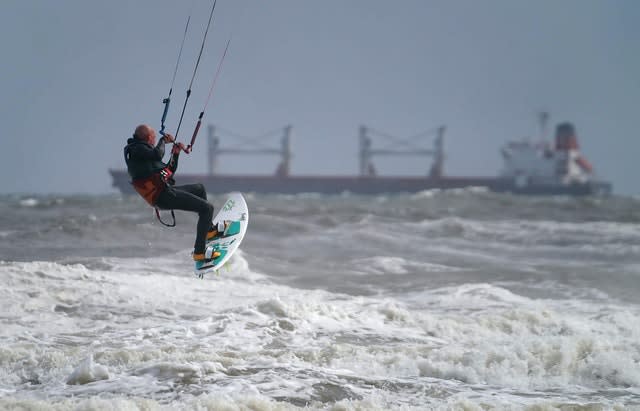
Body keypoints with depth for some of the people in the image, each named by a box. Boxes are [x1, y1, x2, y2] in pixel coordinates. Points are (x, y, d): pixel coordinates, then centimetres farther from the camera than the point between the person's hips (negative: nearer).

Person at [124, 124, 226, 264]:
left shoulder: (140, 150, 25)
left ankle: (209, 230, 39)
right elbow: (158, 155, -26)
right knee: (207, 208, -15)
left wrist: (175, 154, 21)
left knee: (199, 189, 33)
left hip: (166, 191, 11)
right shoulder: (136, 149, -6)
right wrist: (163, 140, -7)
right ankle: (199, 253, -17)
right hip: (163, 196, -11)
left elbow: (169, 171, 31)